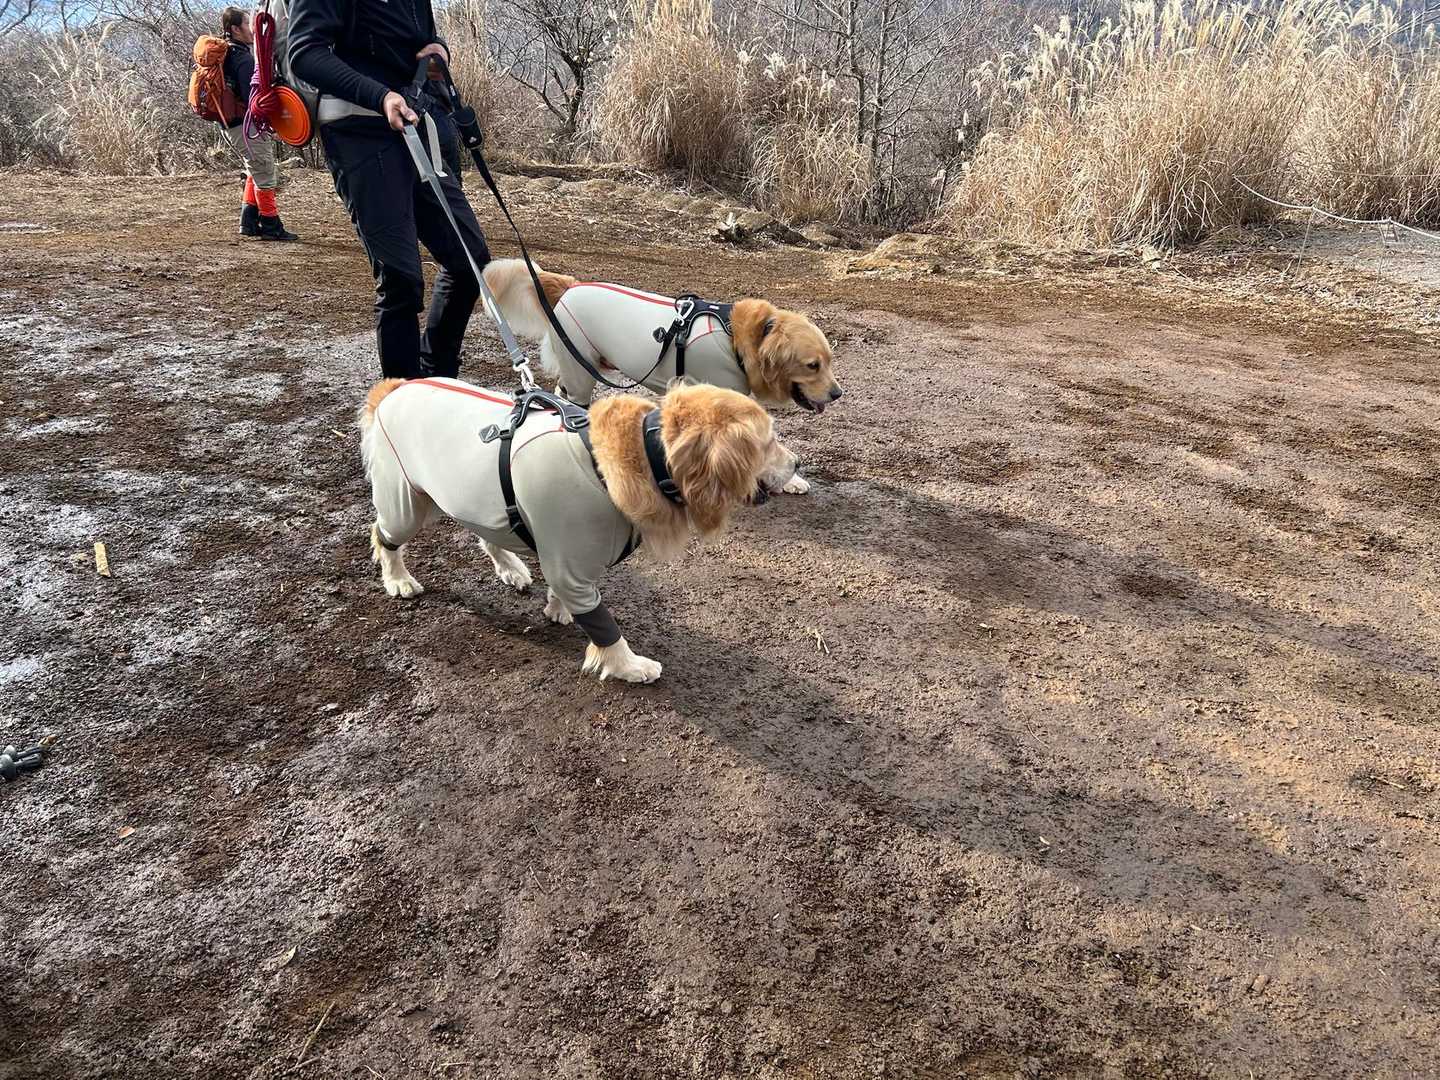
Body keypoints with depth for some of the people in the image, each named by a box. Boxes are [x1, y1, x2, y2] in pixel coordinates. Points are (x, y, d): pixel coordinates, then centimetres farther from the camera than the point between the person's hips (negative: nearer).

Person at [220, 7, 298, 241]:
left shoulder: (226, 55, 12)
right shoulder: (244, 59, -18)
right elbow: (253, 97, -24)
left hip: (232, 125, 10)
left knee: (256, 174, 22)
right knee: (266, 177, 0)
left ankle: (249, 222, 24)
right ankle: (271, 227, 7)